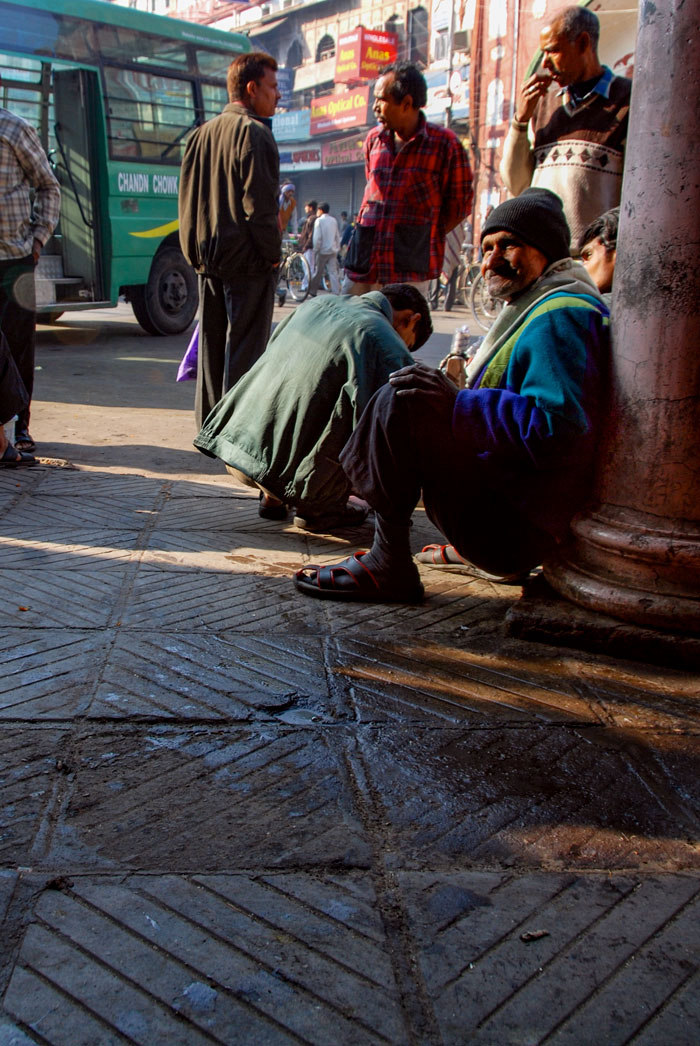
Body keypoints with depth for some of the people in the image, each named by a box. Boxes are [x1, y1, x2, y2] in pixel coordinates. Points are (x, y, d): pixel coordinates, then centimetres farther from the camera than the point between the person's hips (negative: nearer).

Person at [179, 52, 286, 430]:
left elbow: (186, 199, 16)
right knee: (245, 348, -3)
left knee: (212, 346, 14)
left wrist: (197, 250, 19)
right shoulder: (254, 133, -11)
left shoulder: (200, 135, 14)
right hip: (246, 260, -8)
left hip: (208, 259, 8)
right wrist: (272, 252, -9)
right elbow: (260, 203, -17)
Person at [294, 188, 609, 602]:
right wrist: (454, 391, 16)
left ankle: (388, 566, -17)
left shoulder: (558, 318, -16)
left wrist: (459, 403, -25)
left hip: (515, 521, -11)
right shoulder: (539, 306, 19)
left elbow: (558, 425, -29)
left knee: (400, 403, -22)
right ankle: (473, 549, 19)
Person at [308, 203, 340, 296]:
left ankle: (312, 291, 16)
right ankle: (336, 292, -3)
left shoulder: (319, 220, -9)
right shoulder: (333, 220, 8)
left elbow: (317, 237, -13)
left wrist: (315, 250, -7)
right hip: (333, 250, 5)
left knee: (318, 272, 5)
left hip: (322, 250, -5)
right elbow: (337, 236, 13)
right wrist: (337, 248, 19)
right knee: (334, 272, 2)